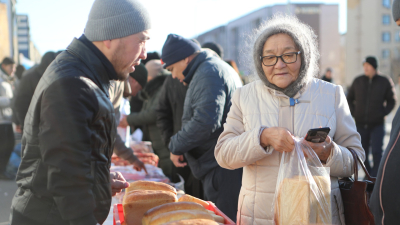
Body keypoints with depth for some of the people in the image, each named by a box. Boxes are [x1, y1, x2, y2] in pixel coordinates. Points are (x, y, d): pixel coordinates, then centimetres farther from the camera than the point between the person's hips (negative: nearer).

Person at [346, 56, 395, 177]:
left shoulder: (384, 82, 1)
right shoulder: (358, 81, 6)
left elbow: (391, 100, 8)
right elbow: (349, 99, 17)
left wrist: (383, 113, -4)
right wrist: (354, 112, 4)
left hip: (377, 124, -3)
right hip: (360, 124, 3)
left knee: (376, 151, -9)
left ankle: (375, 176, -2)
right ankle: (369, 173, 26)